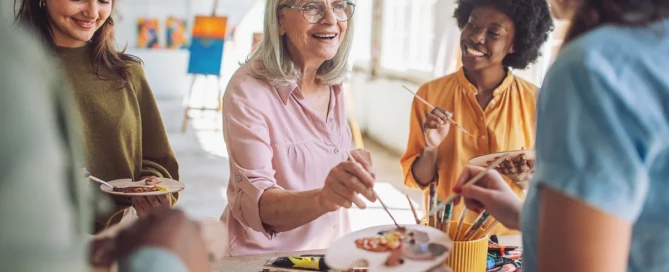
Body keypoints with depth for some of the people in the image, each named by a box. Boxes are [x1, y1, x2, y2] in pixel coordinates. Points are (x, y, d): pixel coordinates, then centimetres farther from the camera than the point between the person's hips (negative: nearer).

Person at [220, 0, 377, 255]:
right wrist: (322, 198, -38)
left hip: (332, 249, 6)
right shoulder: (247, 90, -16)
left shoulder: (333, 84, 2)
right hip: (267, 256, -6)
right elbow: (254, 203, -23)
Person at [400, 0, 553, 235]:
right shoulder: (429, 94, -3)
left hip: (510, 238, 1)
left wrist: (526, 179, -13)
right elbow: (417, 180, 2)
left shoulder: (535, 101, -4)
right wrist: (431, 148, -15)